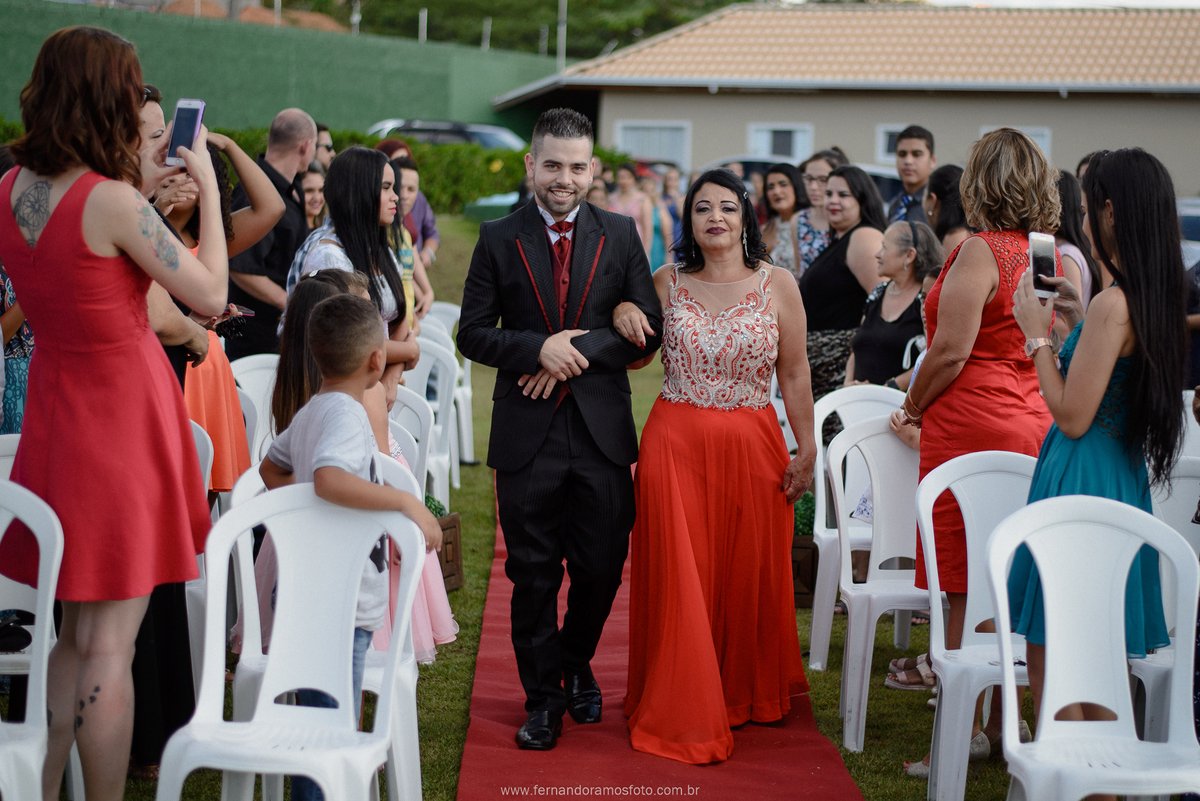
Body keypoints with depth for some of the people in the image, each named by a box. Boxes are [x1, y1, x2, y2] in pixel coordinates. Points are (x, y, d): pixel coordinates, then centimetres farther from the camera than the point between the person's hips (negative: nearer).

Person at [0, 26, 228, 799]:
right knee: (110, 645, 1)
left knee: (72, 638, 18)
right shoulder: (112, 202, -21)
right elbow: (211, 295, -13)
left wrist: (140, 183, 14)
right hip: (124, 416, -7)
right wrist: (207, 185, -4)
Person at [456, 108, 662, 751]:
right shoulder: (498, 239, 3)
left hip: (603, 431, 1)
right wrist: (539, 348, -16)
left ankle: (576, 665, 36)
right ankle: (543, 698, 21)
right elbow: (472, 334, 1)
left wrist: (580, 350, -13)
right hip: (527, 432, -1)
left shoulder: (621, 234, 5)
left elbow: (649, 330, 2)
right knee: (533, 575, 6)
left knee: (602, 567, 8)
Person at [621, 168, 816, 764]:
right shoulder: (666, 283, 3)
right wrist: (621, 309, -5)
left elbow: (794, 374, 3)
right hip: (675, 445, 0)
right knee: (679, 577, 2)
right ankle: (687, 713, 12)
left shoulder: (777, 285, 0)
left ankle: (750, 693, 33)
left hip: (752, 448, 0)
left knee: (749, 575, 11)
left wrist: (807, 450, 1)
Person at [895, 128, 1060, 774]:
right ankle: (1006, 721, 21)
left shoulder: (981, 252, -13)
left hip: (973, 425, -8)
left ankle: (963, 730, 4)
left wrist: (914, 406, 0)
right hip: (1037, 425, 8)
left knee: (964, 590, -1)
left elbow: (952, 351, -17)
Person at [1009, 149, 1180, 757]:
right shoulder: (1157, 299, 6)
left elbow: (1072, 416, -19)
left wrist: (1037, 335, -10)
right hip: (1125, 483, 9)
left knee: (1048, 654, -1)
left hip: (1080, 482, -9)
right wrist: (1077, 323, 18)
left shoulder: (1114, 303, -20)